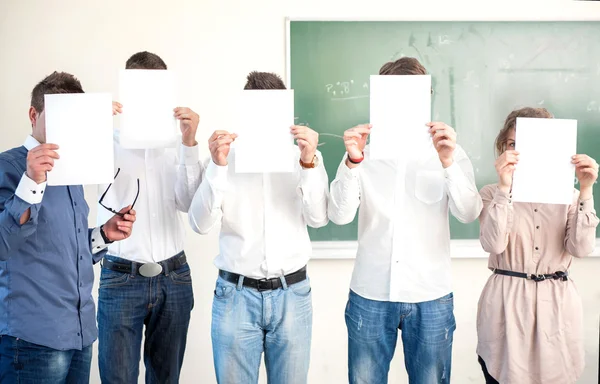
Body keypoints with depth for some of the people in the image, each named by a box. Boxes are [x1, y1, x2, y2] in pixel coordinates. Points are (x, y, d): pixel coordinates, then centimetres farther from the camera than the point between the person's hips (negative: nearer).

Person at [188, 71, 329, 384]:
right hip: (236, 295, 0)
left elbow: (318, 218, -10)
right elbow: (201, 224, -10)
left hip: (292, 295, 1)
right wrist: (217, 166, -21)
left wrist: (310, 164, -23)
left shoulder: (301, 156, 3)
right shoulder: (227, 157, 1)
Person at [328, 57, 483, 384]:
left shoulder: (448, 152, 2)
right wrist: (352, 161, -23)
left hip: (431, 298, 0)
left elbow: (468, 213, -11)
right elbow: (339, 215, -10)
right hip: (370, 296, 0)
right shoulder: (365, 153, 1)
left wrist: (448, 162, -26)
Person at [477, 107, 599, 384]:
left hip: (556, 304, 2)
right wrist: (505, 187, -23)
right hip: (506, 303, -1)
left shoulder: (567, 195, 6)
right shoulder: (493, 193, 0)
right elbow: (493, 244, -17)